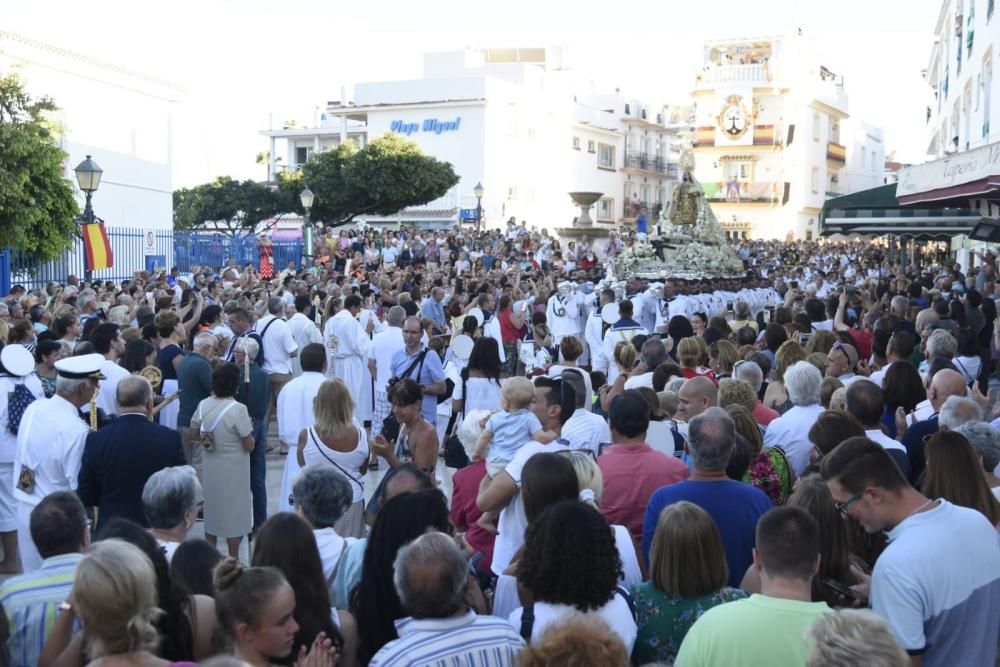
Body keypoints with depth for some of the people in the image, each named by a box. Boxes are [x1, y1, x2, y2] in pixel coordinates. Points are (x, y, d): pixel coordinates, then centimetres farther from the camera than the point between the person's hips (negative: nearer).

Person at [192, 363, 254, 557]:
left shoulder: (203, 405, -6)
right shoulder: (238, 409, -23)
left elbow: (194, 432, 9)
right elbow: (249, 446, -18)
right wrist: (248, 429, -1)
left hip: (211, 468, 5)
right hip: (234, 470, -5)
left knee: (212, 509, 19)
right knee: (234, 513, 9)